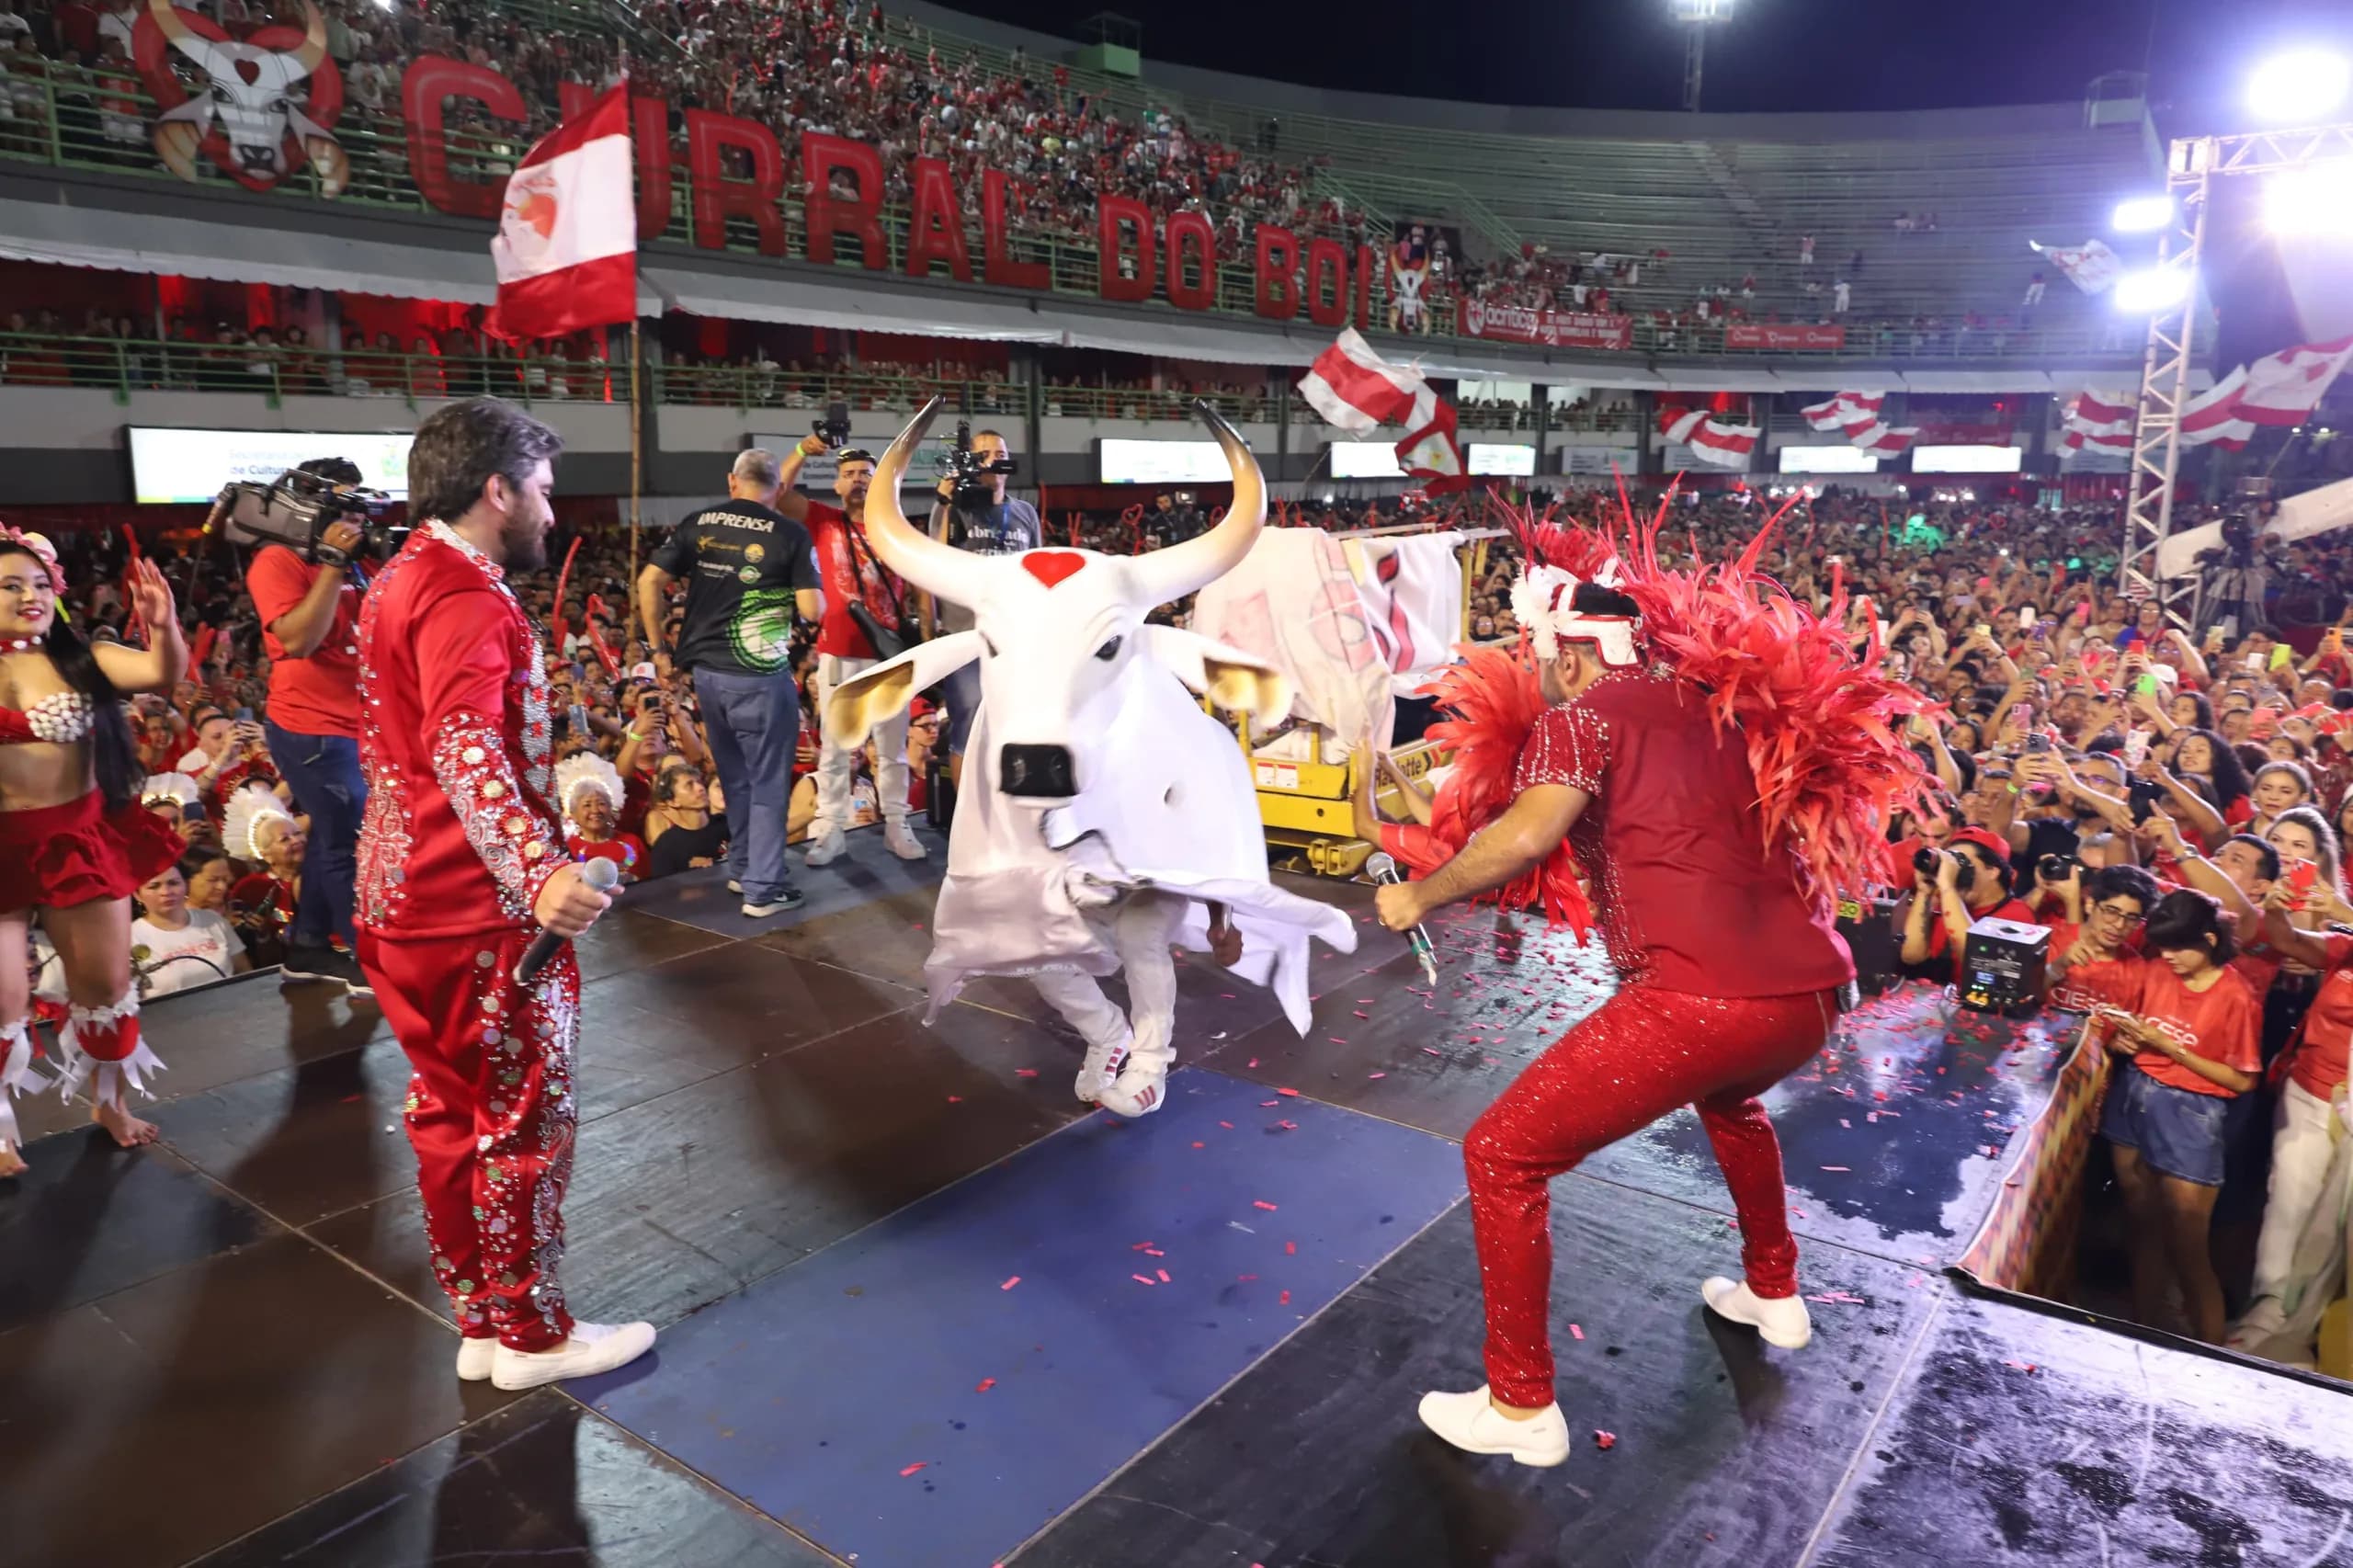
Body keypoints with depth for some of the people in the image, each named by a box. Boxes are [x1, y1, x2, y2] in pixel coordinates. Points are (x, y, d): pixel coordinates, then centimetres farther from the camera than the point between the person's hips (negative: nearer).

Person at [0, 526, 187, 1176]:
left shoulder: (81, 659, 0)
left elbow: (163, 673, -15)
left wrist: (164, 627, -35)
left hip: (82, 841, 2)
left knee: (106, 983, 13)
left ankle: (111, 1103, 33)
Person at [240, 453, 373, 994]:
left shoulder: (348, 563, 13)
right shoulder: (278, 561, -12)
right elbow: (298, 639, -24)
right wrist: (332, 562, -23)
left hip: (353, 725, 9)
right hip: (313, 727, -9)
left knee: (333, 837, 16)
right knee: (353, 843, -7)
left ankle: (308, 947, 28)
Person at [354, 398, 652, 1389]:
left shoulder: (399, 583, 14)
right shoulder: (465, 596, -19)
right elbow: (466, 747, -35)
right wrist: (538, 872, -49)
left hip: (408, 899, 10)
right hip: (481, 910, -10)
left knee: (452, 1118, 17)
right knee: (523, 1121, 4)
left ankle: (482, 1324, 30)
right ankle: (532, 1334, 19)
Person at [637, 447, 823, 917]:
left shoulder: (698, 524, 5)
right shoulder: (791, 534, -7)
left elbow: (648, 582, 1)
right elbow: (812, 610, -11)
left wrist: (659, 650, 9)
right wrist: (806, 588, 11)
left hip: (706, 670, 5)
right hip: (759, 676, -5)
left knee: (735, 777, 21)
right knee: (768, 782, 6)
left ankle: (741, 869, 33)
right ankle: (764, 887, 9)